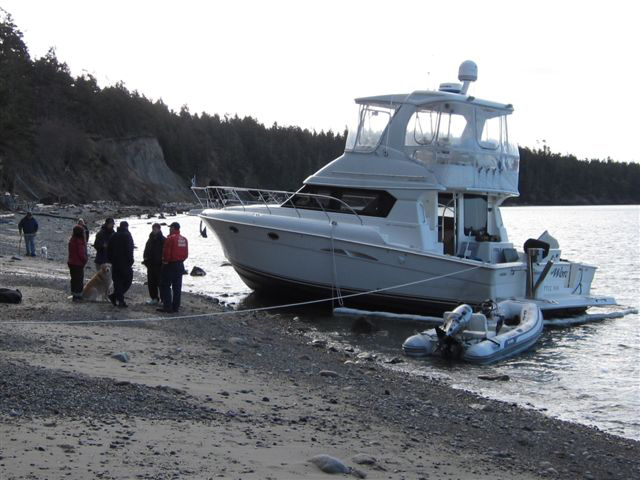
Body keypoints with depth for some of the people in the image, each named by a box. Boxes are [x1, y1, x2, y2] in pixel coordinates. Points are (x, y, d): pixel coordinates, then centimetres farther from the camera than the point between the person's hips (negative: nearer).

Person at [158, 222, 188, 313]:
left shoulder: (170, 238, -14)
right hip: (180, 265, 7)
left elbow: (166, 252, -15)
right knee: (177, 287, 10)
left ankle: (167, 306, -5)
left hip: (170, 265, -7)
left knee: (166, 286, -1)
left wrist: (165, 261, 0)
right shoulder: (184, 239, 8)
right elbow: (186, 254, 11)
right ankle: (176, 306, 12)